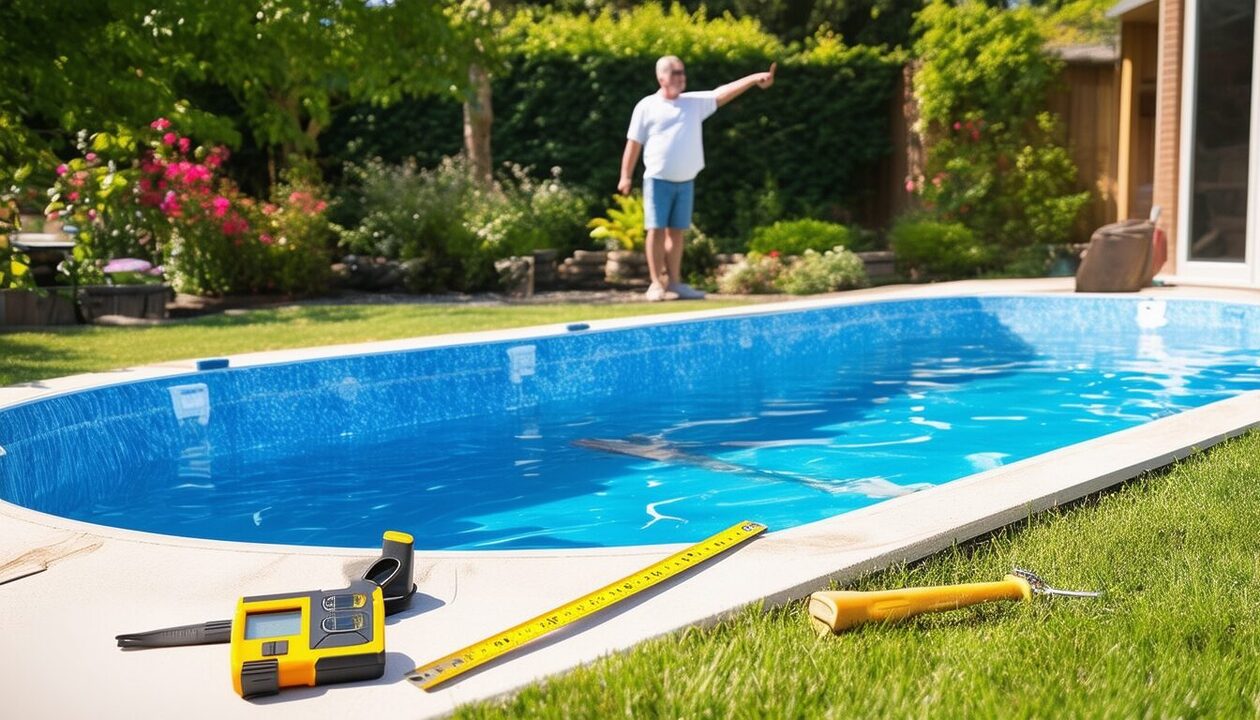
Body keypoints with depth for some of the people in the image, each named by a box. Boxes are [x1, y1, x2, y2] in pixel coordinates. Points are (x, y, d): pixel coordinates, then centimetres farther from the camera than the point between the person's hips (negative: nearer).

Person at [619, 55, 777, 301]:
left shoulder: (695, 102, 10)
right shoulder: (647, 106, -1)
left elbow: (723, 93, 0)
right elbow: (634, 143, 0)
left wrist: (754, 78, -12)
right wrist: (626, 176, -3)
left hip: (685, 181, 4)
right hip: (658, 179, -4)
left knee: (677, 232, 8)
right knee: (657, 230, -4)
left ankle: (675, 283, 13)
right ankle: (657, 284, -1)